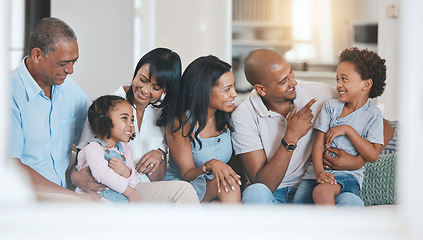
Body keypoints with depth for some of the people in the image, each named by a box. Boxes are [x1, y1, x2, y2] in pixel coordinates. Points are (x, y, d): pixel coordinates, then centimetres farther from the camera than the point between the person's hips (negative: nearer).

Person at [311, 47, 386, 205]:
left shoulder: (373, 114, 2)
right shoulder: (330, 107, 12)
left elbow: (373, 156, -6)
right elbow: (319, 144, 3)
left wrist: (347, 130, -10)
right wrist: (319, 172, -15)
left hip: (349, 173, -4)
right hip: (322, 167, 4)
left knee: (321, 191, -35)